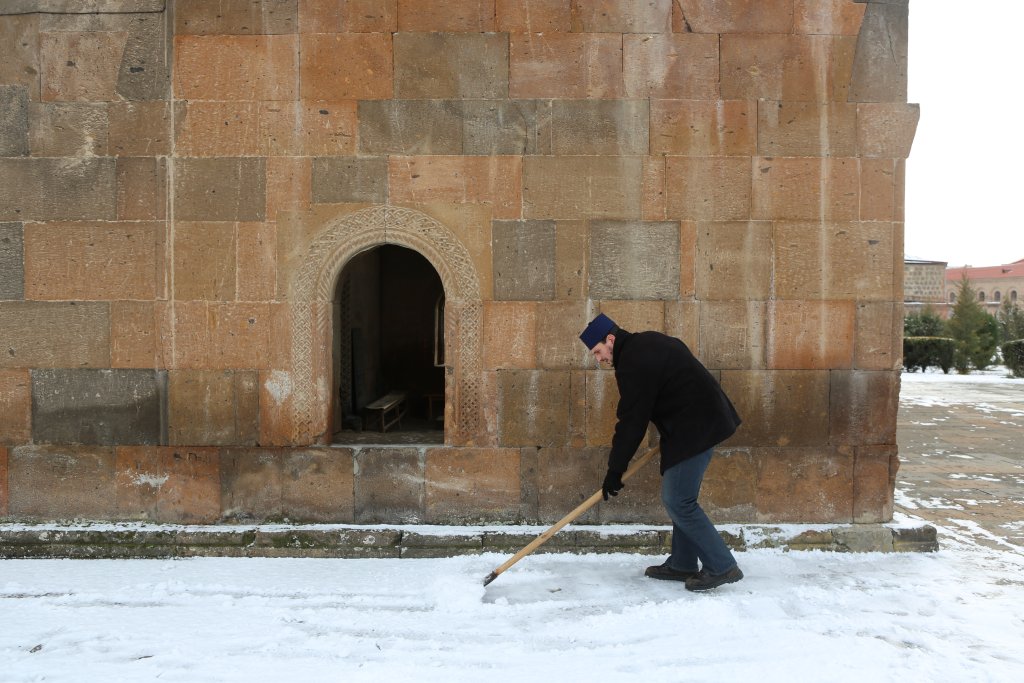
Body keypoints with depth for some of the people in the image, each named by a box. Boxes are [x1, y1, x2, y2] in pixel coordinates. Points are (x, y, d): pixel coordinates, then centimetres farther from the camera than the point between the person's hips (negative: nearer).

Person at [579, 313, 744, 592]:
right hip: (704, 420, 11)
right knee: (680, 496, 15)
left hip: (695, 428, -11)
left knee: (677, 500, -7)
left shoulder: (633, 362, -18)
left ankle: (721, 566, 0)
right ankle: (682, 564, 22)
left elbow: (632, 422, -18)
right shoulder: (645, 343, 13)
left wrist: (615, 470, -11)